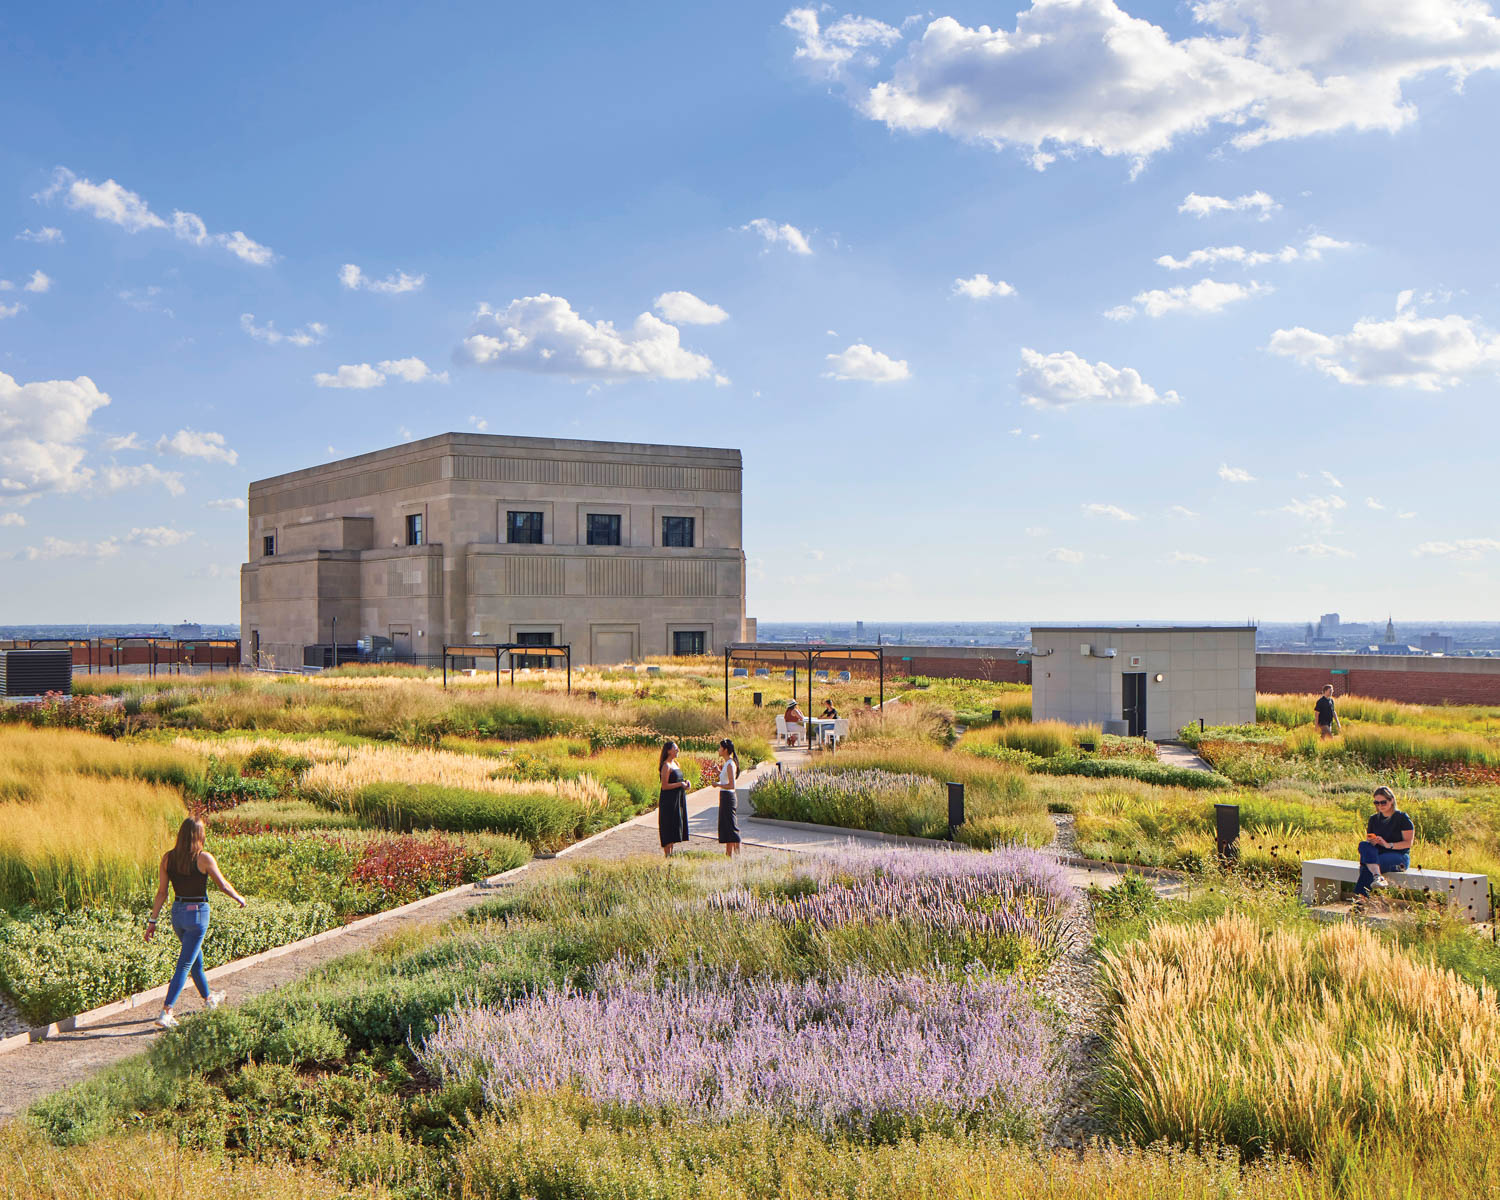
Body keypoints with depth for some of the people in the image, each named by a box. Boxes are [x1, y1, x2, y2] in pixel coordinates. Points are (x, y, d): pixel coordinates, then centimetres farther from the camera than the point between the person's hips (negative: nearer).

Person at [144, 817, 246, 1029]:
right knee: (185, 964, -2)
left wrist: (153, 920, 5)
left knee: (196, 958, 23)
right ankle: (165, 1013, -10)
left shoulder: (167, 858, -1)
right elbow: (223, 885, -5)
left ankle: (208, 999, 42)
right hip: (198, 913, -6)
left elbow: (161, 893, 0)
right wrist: (238, 898, 13)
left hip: (177, 912, 6)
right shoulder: (203, 858, -14)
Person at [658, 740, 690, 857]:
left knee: (675, 828, 10)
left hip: (678, 800, 9)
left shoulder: (675, 763, 14)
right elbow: (664, 786, -18)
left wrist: (685, 782, 5)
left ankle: (671, 853, 16)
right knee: (669, 829, -7)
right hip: (669, 800, -9)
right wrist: (680, 784, -17)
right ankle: (667, 855, -5)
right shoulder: (666, 766, -13)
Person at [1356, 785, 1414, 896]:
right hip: (1377, 855, 5)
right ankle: (1377, 876, -51)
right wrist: (1372, 842, -7)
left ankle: (1359, 898, -40)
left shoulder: (1402, 818, 0)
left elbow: (1408, 842, -6)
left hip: (1399, 856, -5)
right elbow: (1368, 840, 19)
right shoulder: (1374, 819, 17)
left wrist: (1388, 845, -20)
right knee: (1363, 845, -32)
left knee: (1366, 868, -34)